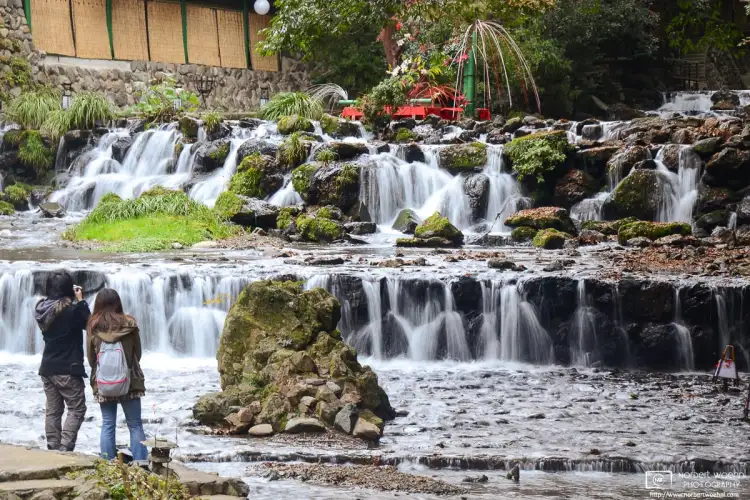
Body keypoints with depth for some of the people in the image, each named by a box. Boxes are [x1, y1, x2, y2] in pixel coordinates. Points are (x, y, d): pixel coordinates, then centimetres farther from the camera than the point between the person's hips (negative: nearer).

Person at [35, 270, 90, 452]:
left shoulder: (42, 308, 2)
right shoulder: (72, 309, -18)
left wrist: (75, 302, 10)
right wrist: (80, 301, 0)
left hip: (47, 368, 7)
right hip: (67, 369, -7)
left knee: (53, 410, 12)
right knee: (77, 409, 1)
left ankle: (53, 448, 12)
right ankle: (65, 448, -11)